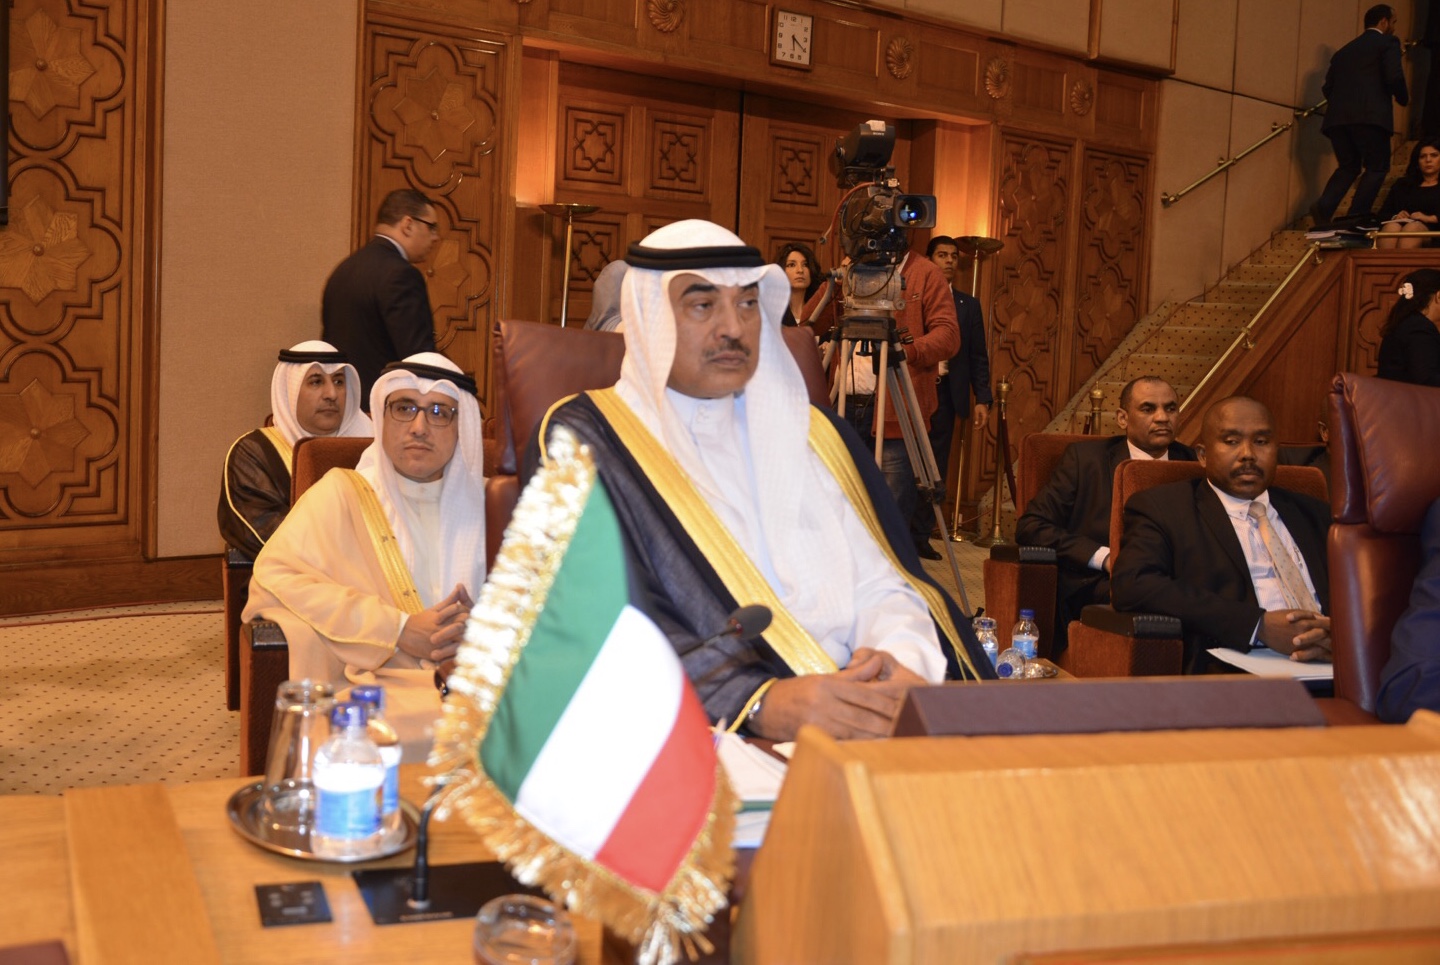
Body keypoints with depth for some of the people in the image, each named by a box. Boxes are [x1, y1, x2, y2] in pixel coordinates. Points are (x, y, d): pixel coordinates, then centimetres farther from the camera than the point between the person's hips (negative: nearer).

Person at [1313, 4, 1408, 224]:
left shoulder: (1345, 50, 24)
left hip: (1337, 117, 6)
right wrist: (1403, 98, 11)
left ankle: (1324, 207, -8)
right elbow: (1394, 77, -7)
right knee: (1377, 168, 5)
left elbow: (1327, 87, 18)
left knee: (1348, 167, 16)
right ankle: (1356, 218, -10)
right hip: (1370, 115, -6)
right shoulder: (1388, 43, 7)